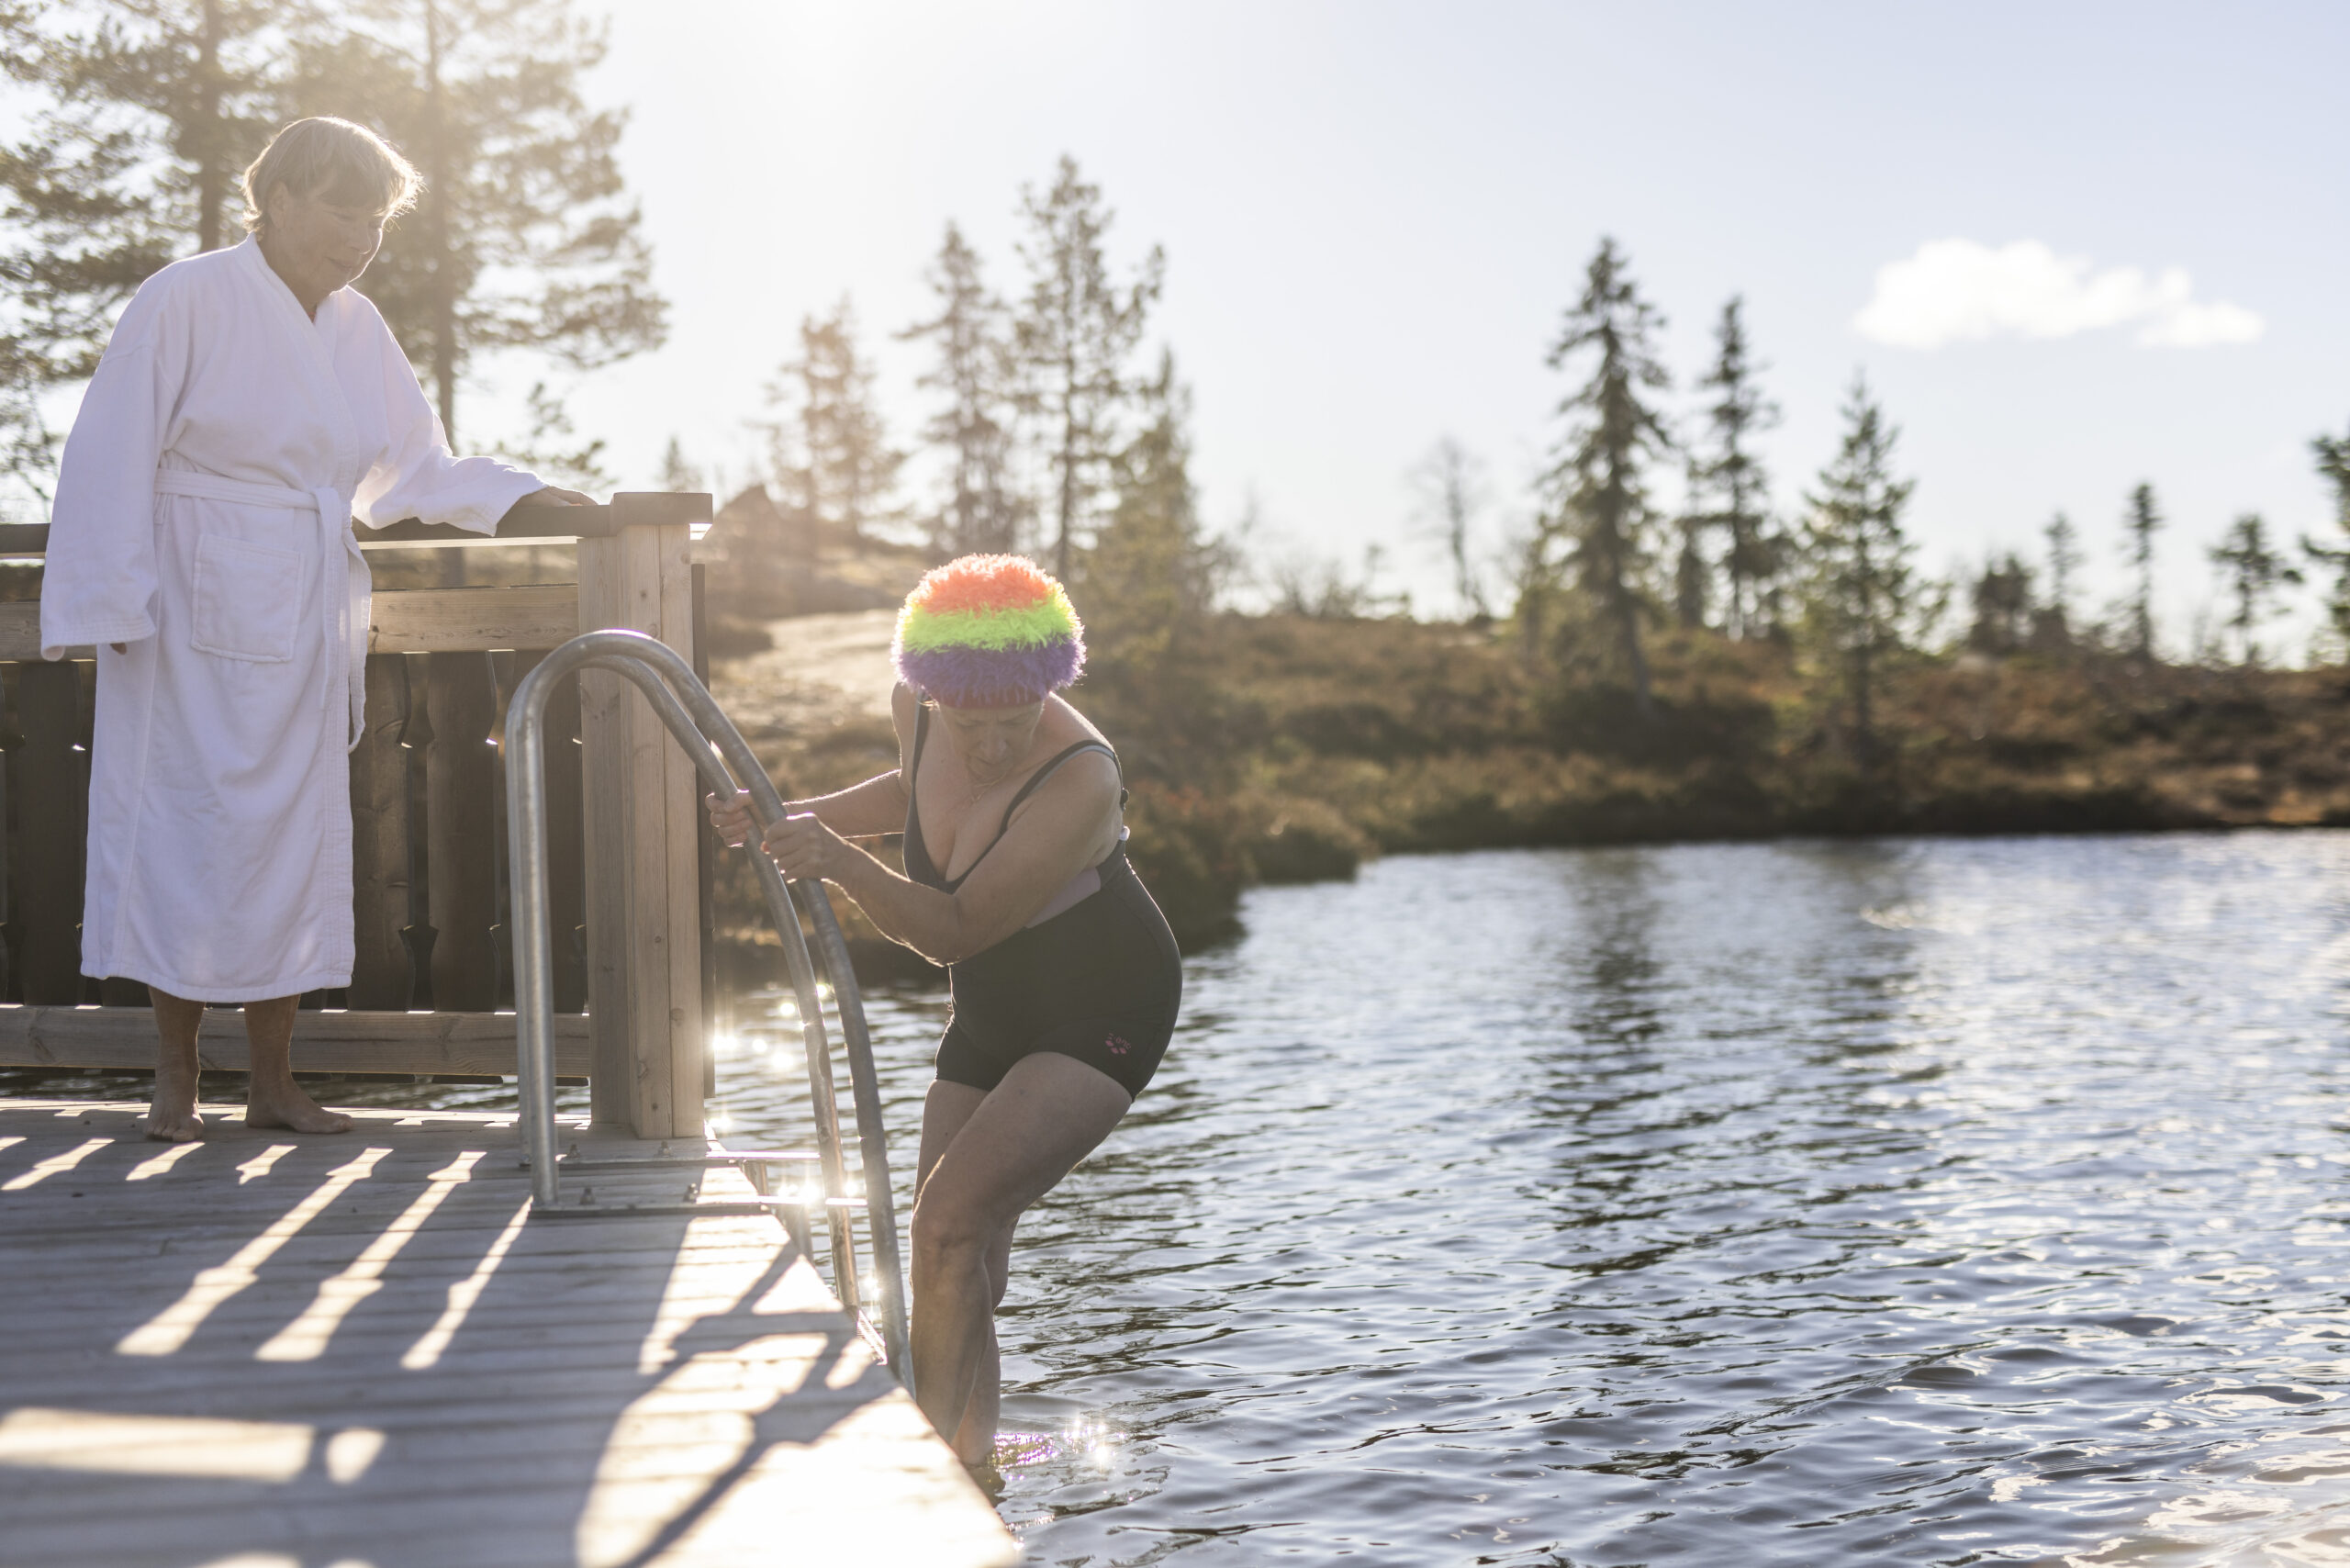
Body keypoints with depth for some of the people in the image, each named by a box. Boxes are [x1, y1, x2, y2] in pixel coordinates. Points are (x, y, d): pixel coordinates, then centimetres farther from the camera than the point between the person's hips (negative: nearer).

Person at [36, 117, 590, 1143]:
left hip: (308, 626, 6)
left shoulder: (357, 329, 11)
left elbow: (415, 471, 18)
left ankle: (273, 1085, 15)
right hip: (197, 618, -6)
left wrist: (522, 497, 4)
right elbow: (112, 460, -10)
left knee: (295, 836, 6)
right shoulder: (187, 303, -8)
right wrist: (109, 606, -13)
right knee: (187, 829, -3)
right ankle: (174, 1084, 10)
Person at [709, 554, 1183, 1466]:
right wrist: (794, 820, 4)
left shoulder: (1080, 781, -32)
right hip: (993, 1016, 7)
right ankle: (969, 1461, 14)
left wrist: (844, 865, -42)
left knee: (951, 1221, -23)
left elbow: (954, 931, -29)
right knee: (954, 1269, 4)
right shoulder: (917, 707, -12)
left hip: (1101, 1015, -7)